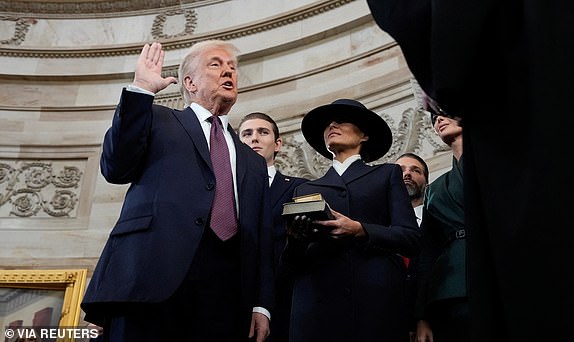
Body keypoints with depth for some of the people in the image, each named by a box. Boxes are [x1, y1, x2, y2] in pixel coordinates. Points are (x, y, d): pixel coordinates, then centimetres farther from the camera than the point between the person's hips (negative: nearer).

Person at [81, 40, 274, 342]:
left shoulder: (253, 162, 26)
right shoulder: (157, 120, 17)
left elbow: (262, 239, 18)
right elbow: (115, 168, 0)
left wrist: (261, 305, 6)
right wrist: (141, 89, -3)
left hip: (227, 293, 3)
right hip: (154, 275, -3)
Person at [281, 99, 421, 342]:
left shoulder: (387, 175, 15)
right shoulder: (305, 189, 20)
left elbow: (410, 238, 2)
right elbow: (295, 262, 15)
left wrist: (359, 231, -14)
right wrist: (295, 239, -8)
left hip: (376, 301, -1)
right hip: (318, 302, 2)